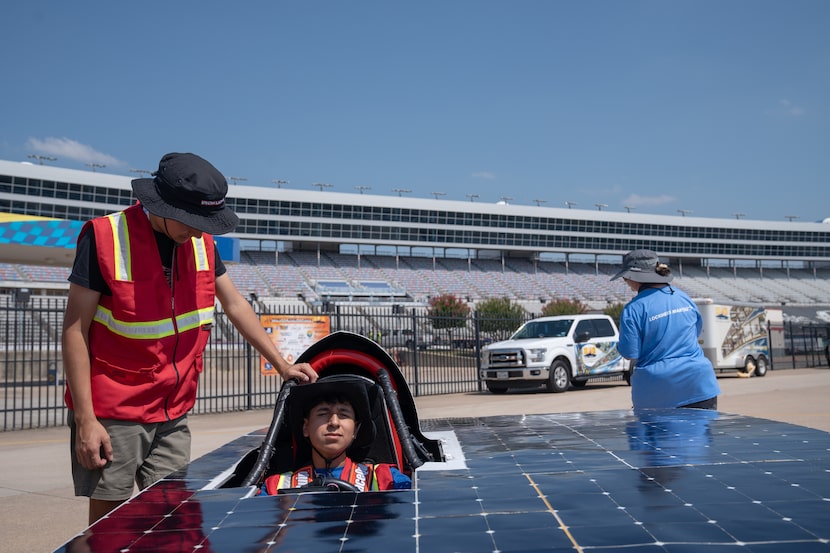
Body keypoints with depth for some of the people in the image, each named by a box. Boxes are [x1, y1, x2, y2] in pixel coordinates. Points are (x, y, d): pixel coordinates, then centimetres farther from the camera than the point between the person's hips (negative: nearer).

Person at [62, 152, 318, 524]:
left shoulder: (202, 242, 3)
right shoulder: (105, 237, -14)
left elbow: (235, 305, 13)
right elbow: (75, 329, -13)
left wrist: (282, 366, 10)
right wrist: (85, 419, -16)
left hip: (173, 414, 5)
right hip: (112, 414, -5)